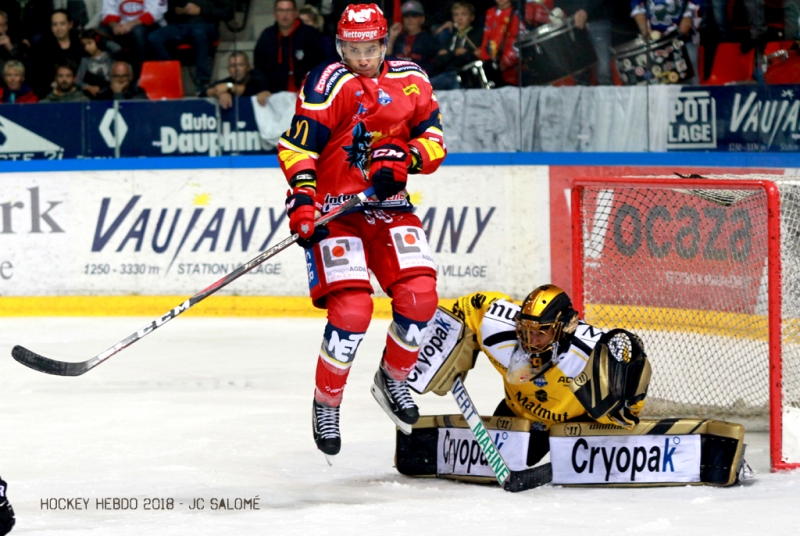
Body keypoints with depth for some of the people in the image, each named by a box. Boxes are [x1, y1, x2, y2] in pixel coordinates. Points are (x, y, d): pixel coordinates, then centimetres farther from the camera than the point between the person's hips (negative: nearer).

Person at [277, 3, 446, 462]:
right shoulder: (328, 84, -9)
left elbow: (434, 141, 7)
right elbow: (298, 146, -14)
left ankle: (393, 380, 16)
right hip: (336, 210, -5)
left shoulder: (412, 81, 7)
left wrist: (405, 158, -13)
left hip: (390, 208, 5)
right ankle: (326, 405, 1)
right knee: (351, 308, -18)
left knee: (419, 296, -11)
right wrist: (302, 198, -27)